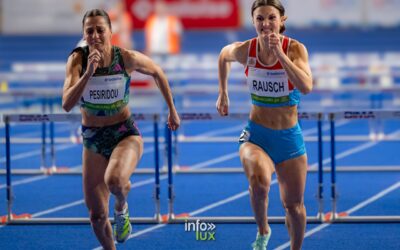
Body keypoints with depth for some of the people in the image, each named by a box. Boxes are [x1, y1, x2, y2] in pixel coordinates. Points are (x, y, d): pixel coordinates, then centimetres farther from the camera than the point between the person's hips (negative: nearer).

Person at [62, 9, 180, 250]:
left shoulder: (127, 58, -15)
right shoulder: (78, 60, -15)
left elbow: (157, 73, 6)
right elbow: (67, 104, -26)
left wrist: (172, 110, 12)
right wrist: (88, 73, -36)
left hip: (126, 134, -2)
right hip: (93, 139, 2)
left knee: (114, 180, -35)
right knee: (97, 216, 4)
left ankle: (122, 208, 2)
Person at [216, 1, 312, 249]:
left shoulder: (295, 49, -15)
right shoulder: (245, 50, -10)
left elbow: (306, 87, -31)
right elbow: (224, 56, 15)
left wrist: (280, 53, -34)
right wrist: (223, 94, 15)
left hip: (289, 137, 1)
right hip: (256, 135, 0)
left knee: (294, 206, 10)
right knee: (259, 182, -32)